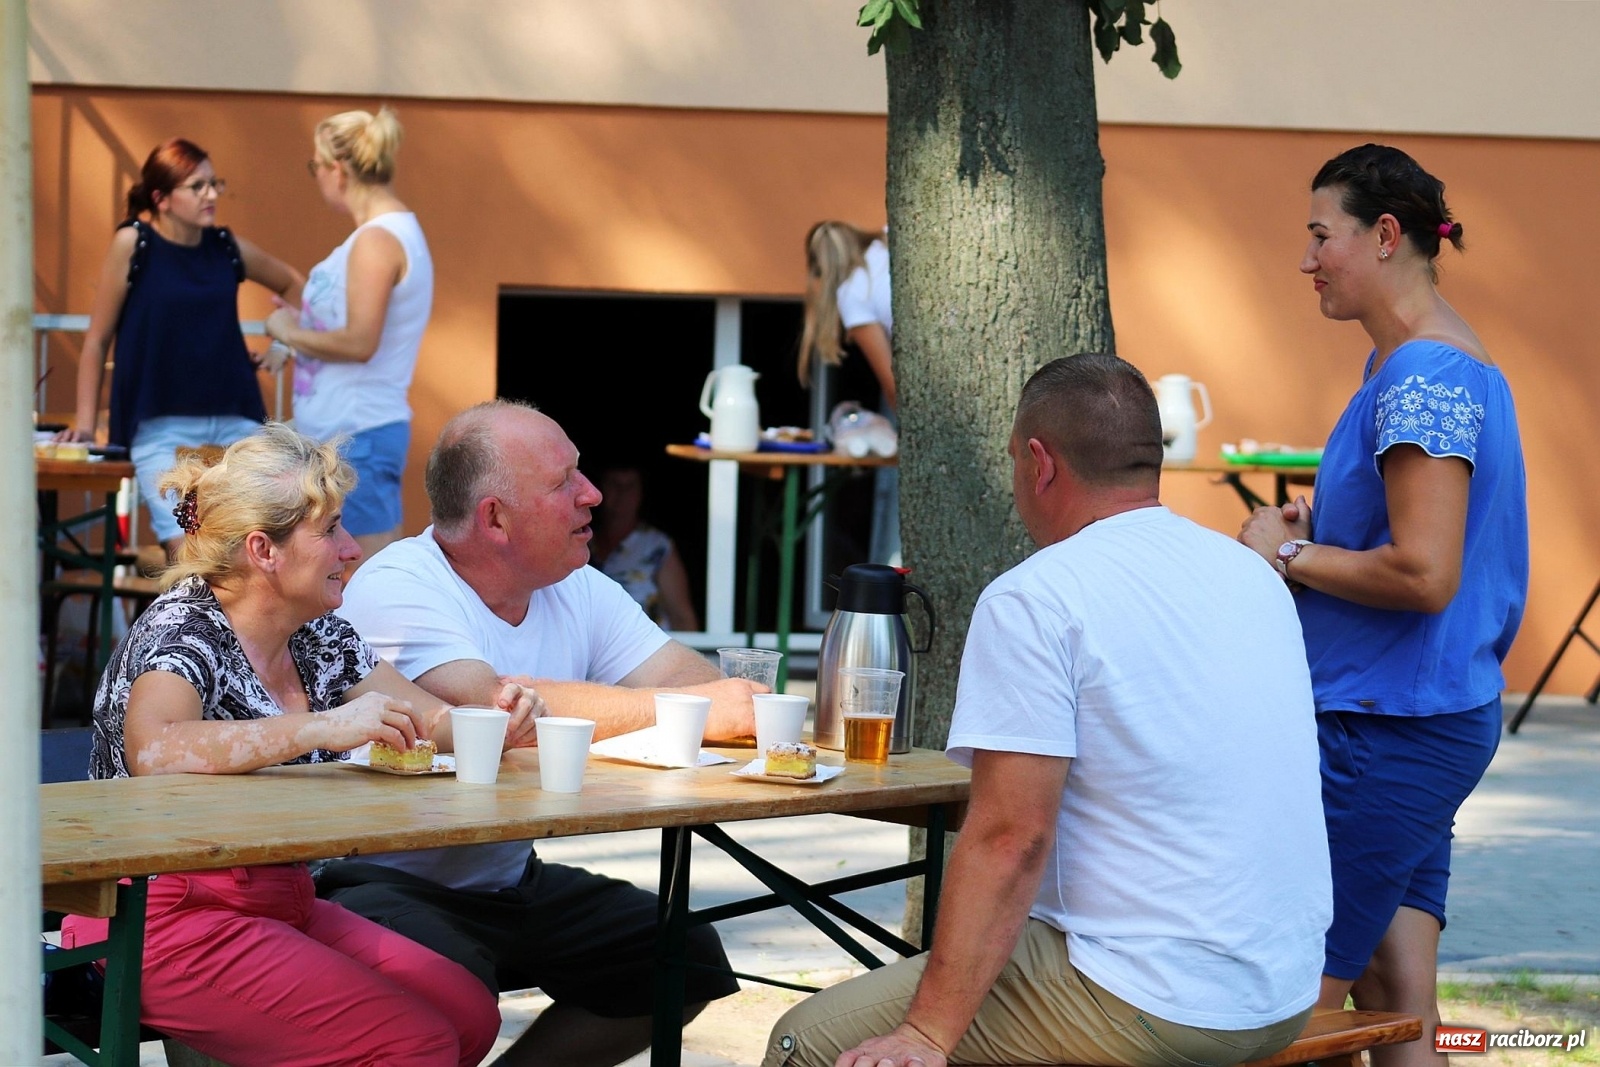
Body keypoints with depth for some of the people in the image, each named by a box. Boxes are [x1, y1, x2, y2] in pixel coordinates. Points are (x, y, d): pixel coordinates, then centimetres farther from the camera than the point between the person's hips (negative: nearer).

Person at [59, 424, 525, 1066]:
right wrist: (323, 728, -37)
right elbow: (152, 751, -35)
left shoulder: (319, 639, 9)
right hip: (171, 922, -8)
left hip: (280, 905, 8)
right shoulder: (182, 632, -15)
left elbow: (432, 722, 14)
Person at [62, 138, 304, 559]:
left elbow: (292, 284, 24)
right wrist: (86, 422, -1)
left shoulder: (228, 247, 4)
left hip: (234, 419, 4)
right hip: (162, 425, -4)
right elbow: (97, 339, 0)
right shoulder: (133, 243, -5)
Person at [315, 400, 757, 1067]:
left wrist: (738, 707, -28)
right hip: (389, 886, -8)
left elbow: (690, 681, -2)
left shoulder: (581, 591, 7)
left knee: (689, 961, 1)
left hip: (510, 882, 8)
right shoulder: (396, 588, -16)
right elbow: (491, 709, -31)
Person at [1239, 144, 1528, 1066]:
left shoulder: (1423, 378, -18)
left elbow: (1424, 574, -25)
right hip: (1433, 715, 10)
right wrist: (1320, 532, 12)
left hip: (1389, 732, -10)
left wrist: (1289, 554, -12)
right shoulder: (1461, 365, 15)